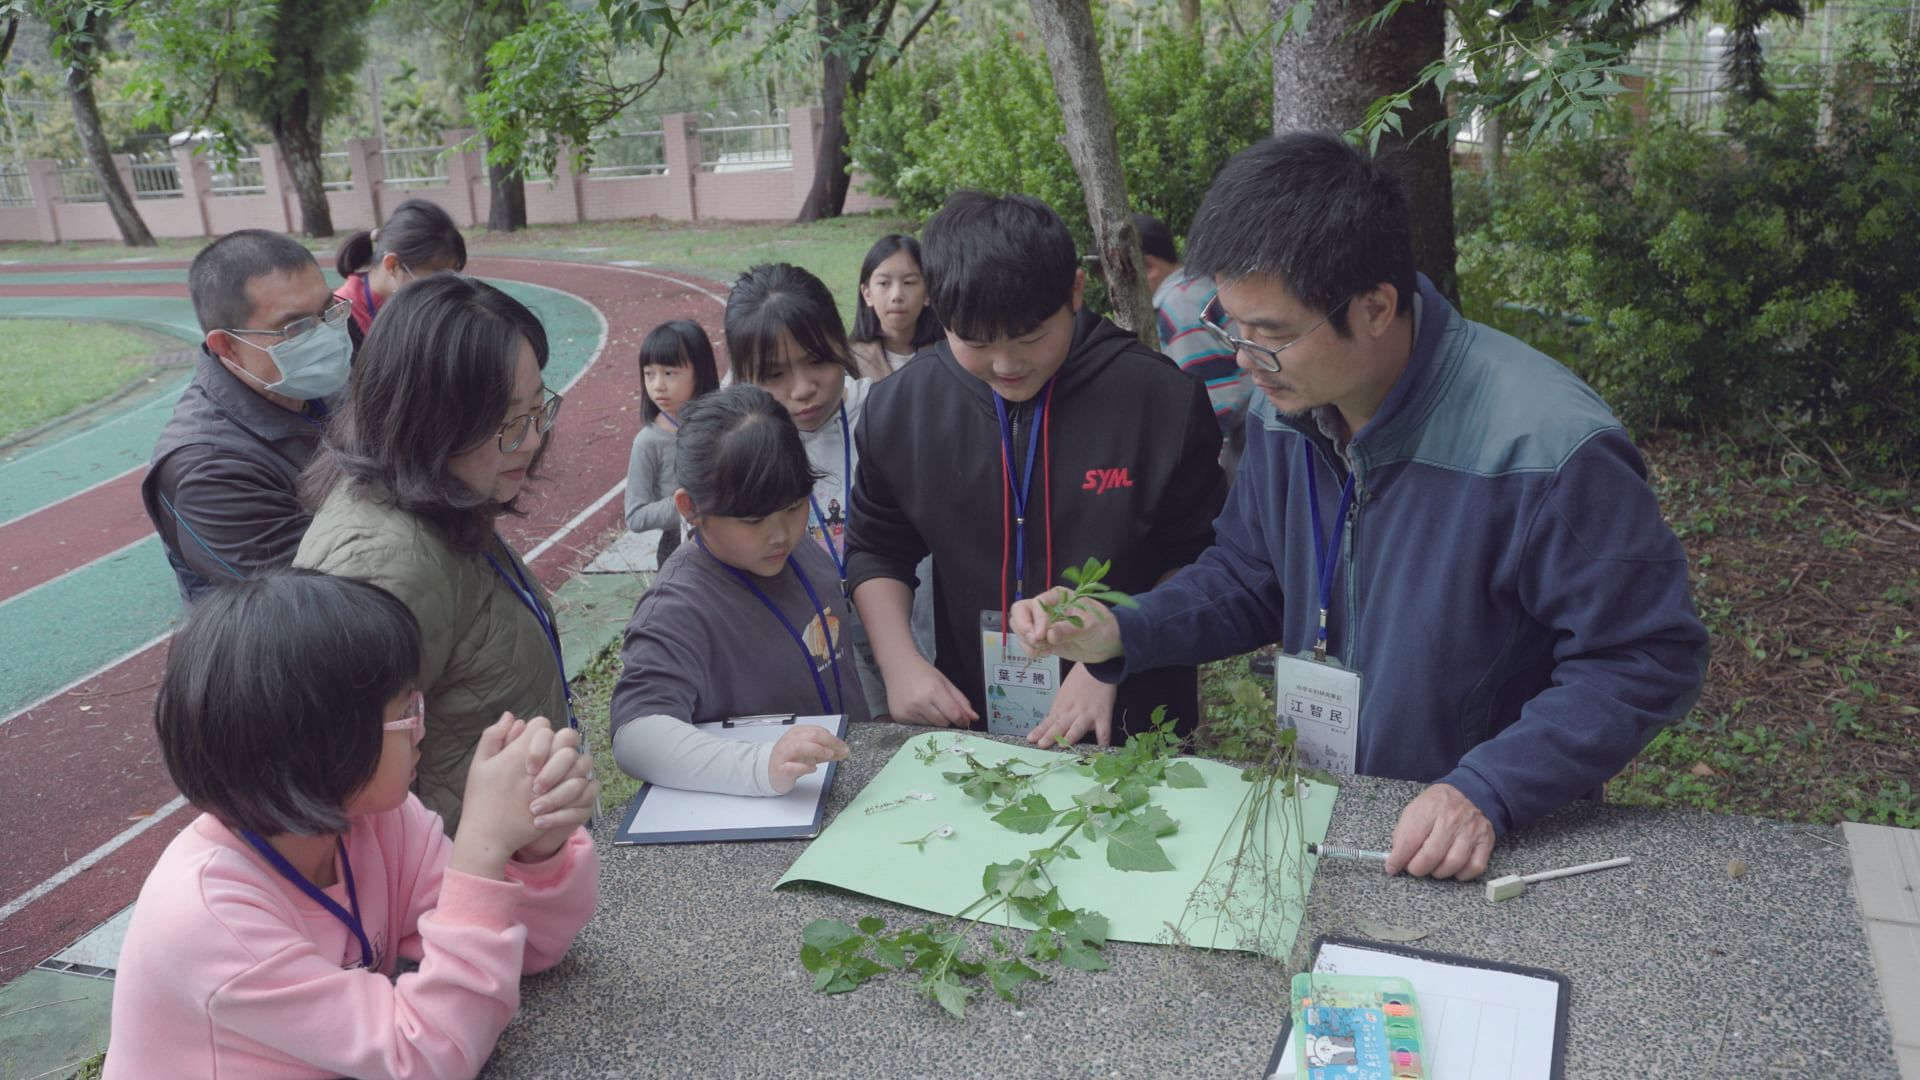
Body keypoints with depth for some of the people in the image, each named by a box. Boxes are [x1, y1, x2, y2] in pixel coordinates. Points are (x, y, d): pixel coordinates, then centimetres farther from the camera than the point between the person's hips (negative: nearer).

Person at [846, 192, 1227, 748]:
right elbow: (876, 549, 12)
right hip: (971, 720, 1)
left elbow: (1202, 562, -3)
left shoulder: (1161, 399, -10)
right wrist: (900, 661, -2)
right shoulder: (902, 407, -2)